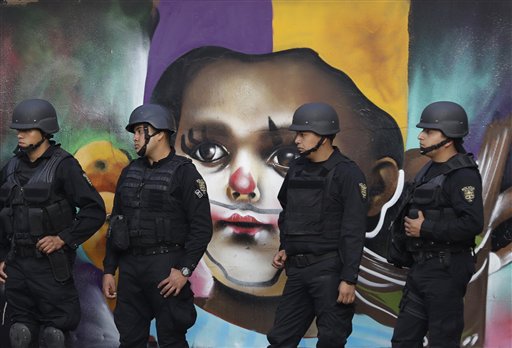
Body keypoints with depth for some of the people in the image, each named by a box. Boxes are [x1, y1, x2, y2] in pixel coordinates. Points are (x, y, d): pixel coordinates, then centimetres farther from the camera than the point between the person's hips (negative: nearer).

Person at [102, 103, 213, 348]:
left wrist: (184, 270, -16)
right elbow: (116, 224, 16)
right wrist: (109, 270, 11)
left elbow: (202, 228, -10)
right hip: (130, 266, 6)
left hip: (166, 267, -6)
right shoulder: (129, 173, 13)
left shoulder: (184, 172, -5)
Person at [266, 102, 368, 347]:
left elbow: (353, 232, -15)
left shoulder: (347, 174, -11)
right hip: (296, 269, 7)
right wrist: (284, 249, 9)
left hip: (329, 270, -7)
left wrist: (349, 279, -18)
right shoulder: (297, 169, 10)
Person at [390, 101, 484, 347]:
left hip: (447, 269, -9)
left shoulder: (463, 174, -15)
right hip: (421, 268, 9)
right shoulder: (430, 169, 13)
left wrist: (424, 228, -20)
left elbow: (473, 224, -26)